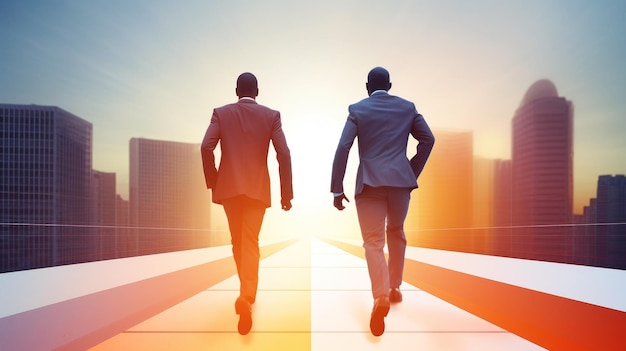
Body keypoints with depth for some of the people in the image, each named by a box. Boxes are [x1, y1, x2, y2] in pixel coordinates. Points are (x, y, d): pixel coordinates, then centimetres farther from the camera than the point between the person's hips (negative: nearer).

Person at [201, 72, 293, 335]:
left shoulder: (221, 113, 4)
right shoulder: (271, 115, 2)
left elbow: (206, 148, -8)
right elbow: (283, 153, -6)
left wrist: (212, 182, 3)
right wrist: (286, 193, -3)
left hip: (228, 187, 2)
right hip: (258, 188, -1)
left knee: (237, 242, 17)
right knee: (250, 242, 1)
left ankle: (248, 291, 33)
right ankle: (246, 294, -17)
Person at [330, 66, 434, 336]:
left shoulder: (357, 109, 3)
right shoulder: (407, 107, 10)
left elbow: (342, 148, -7)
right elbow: (428, 139, 7)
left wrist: (337, 188, -5)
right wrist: (413, 173, 13)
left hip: (369, 182, -2)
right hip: (401, 180, 3)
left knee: (373, 242, 0)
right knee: (396, 233, 22)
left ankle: (381, 297, -17)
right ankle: (394, 288, 32)